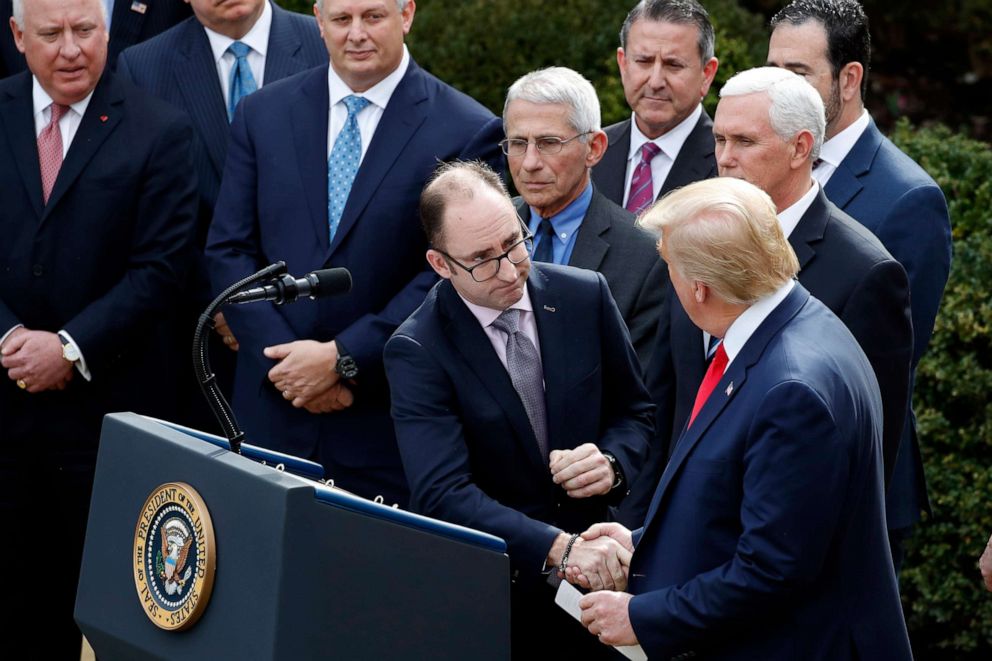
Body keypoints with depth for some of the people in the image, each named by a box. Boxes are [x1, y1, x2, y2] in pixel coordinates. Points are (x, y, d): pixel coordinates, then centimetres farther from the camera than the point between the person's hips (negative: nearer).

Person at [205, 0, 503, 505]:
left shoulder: (467, 132, -4)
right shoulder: (262, 115, 8)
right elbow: (229, 251, 5)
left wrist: (342, 358, -13)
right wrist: (286, 358, -8)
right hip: (272, 412, 3)